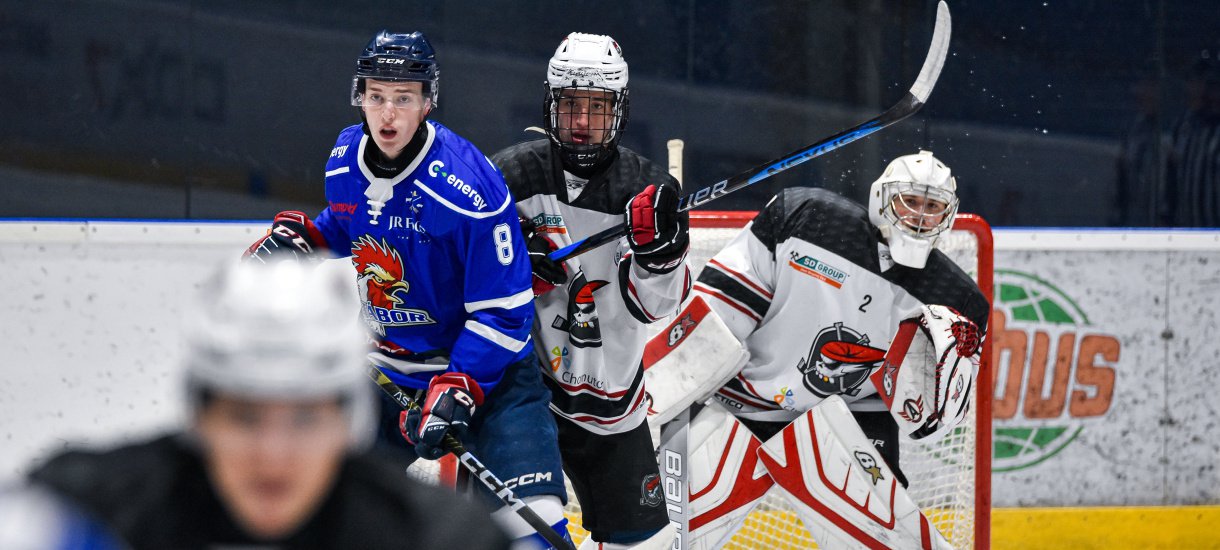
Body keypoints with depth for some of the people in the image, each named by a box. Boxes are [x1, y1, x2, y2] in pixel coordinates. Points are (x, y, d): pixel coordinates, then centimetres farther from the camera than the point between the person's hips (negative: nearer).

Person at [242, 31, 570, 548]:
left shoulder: (470, 185, -25)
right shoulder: (345, 159, -4)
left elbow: (503, 311, -22)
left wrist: (456, 390, -29)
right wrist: (298, 235, 2)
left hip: (483, 368, -6)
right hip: (387, 366, 6)